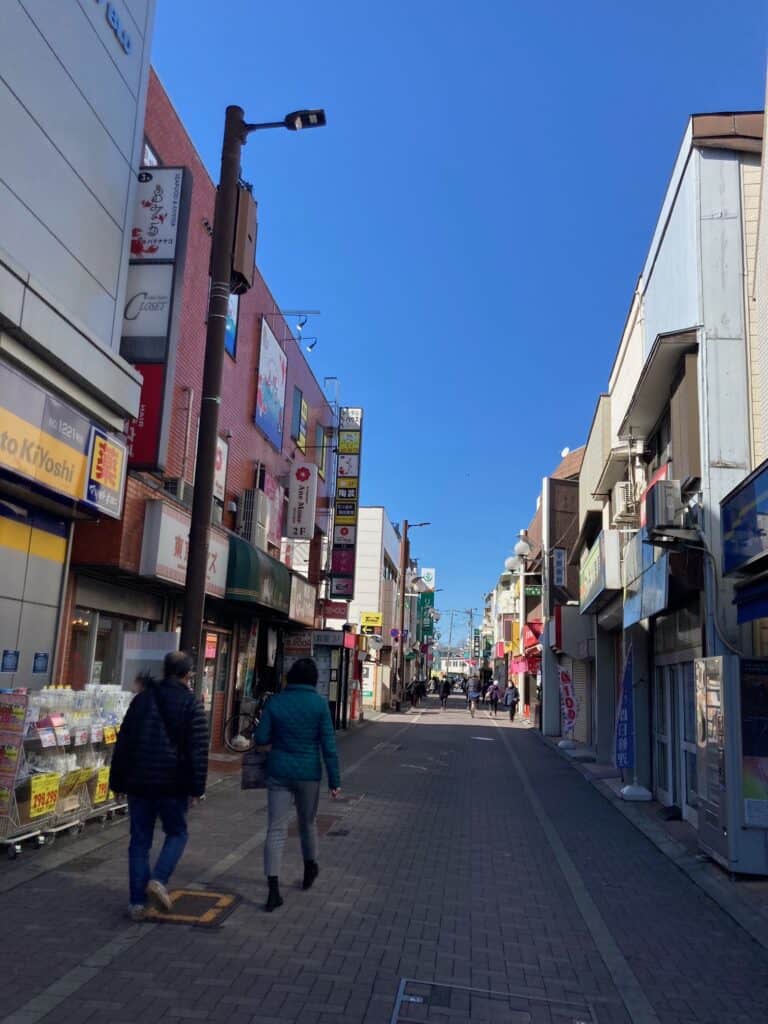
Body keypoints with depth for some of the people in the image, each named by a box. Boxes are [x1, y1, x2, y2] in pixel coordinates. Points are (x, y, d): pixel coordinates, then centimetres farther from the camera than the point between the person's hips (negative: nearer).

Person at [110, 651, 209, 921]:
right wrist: (197, 787, -7)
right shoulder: (191, 704, -6)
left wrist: (118, 781, 15)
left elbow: (123, 743, 10)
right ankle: (158, 880, -4)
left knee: (140, 840, 11)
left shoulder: (142, 699, 7)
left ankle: (137, 902, 11)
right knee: (176, 833, 15)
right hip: (173, 784, -4)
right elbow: (198, 750, -11)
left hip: (139, 782, 4)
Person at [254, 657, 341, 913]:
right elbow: (328, 745, -9)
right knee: (308, 824, 20)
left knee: (276, 830, 3)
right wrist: (334, 781, -4)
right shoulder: (319, 703, -9)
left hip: (279, 773, 0)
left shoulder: (275, 702, -5)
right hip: (308, 774, 0)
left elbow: (260, 741, -3)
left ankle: (273, 890, -5)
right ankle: (310, 871, 41)